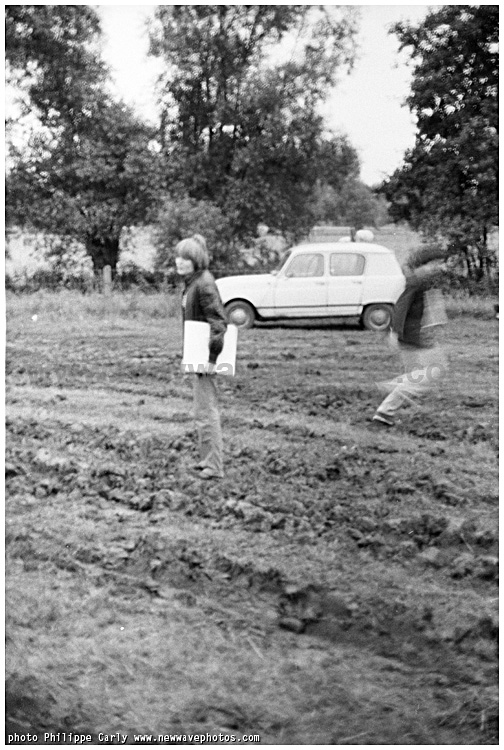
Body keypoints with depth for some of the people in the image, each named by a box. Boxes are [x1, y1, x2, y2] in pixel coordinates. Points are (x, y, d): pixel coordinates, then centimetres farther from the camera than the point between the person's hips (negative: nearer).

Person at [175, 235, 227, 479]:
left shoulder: (204, 284, -18)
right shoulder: (191, 283, 11)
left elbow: (219, 322, -24)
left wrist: (211, 356, -25)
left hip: (204, 355, -10)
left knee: (207, 412, -4)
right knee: (202, 410, 18)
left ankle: (214, 467, 4)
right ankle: (207, 460, 30)